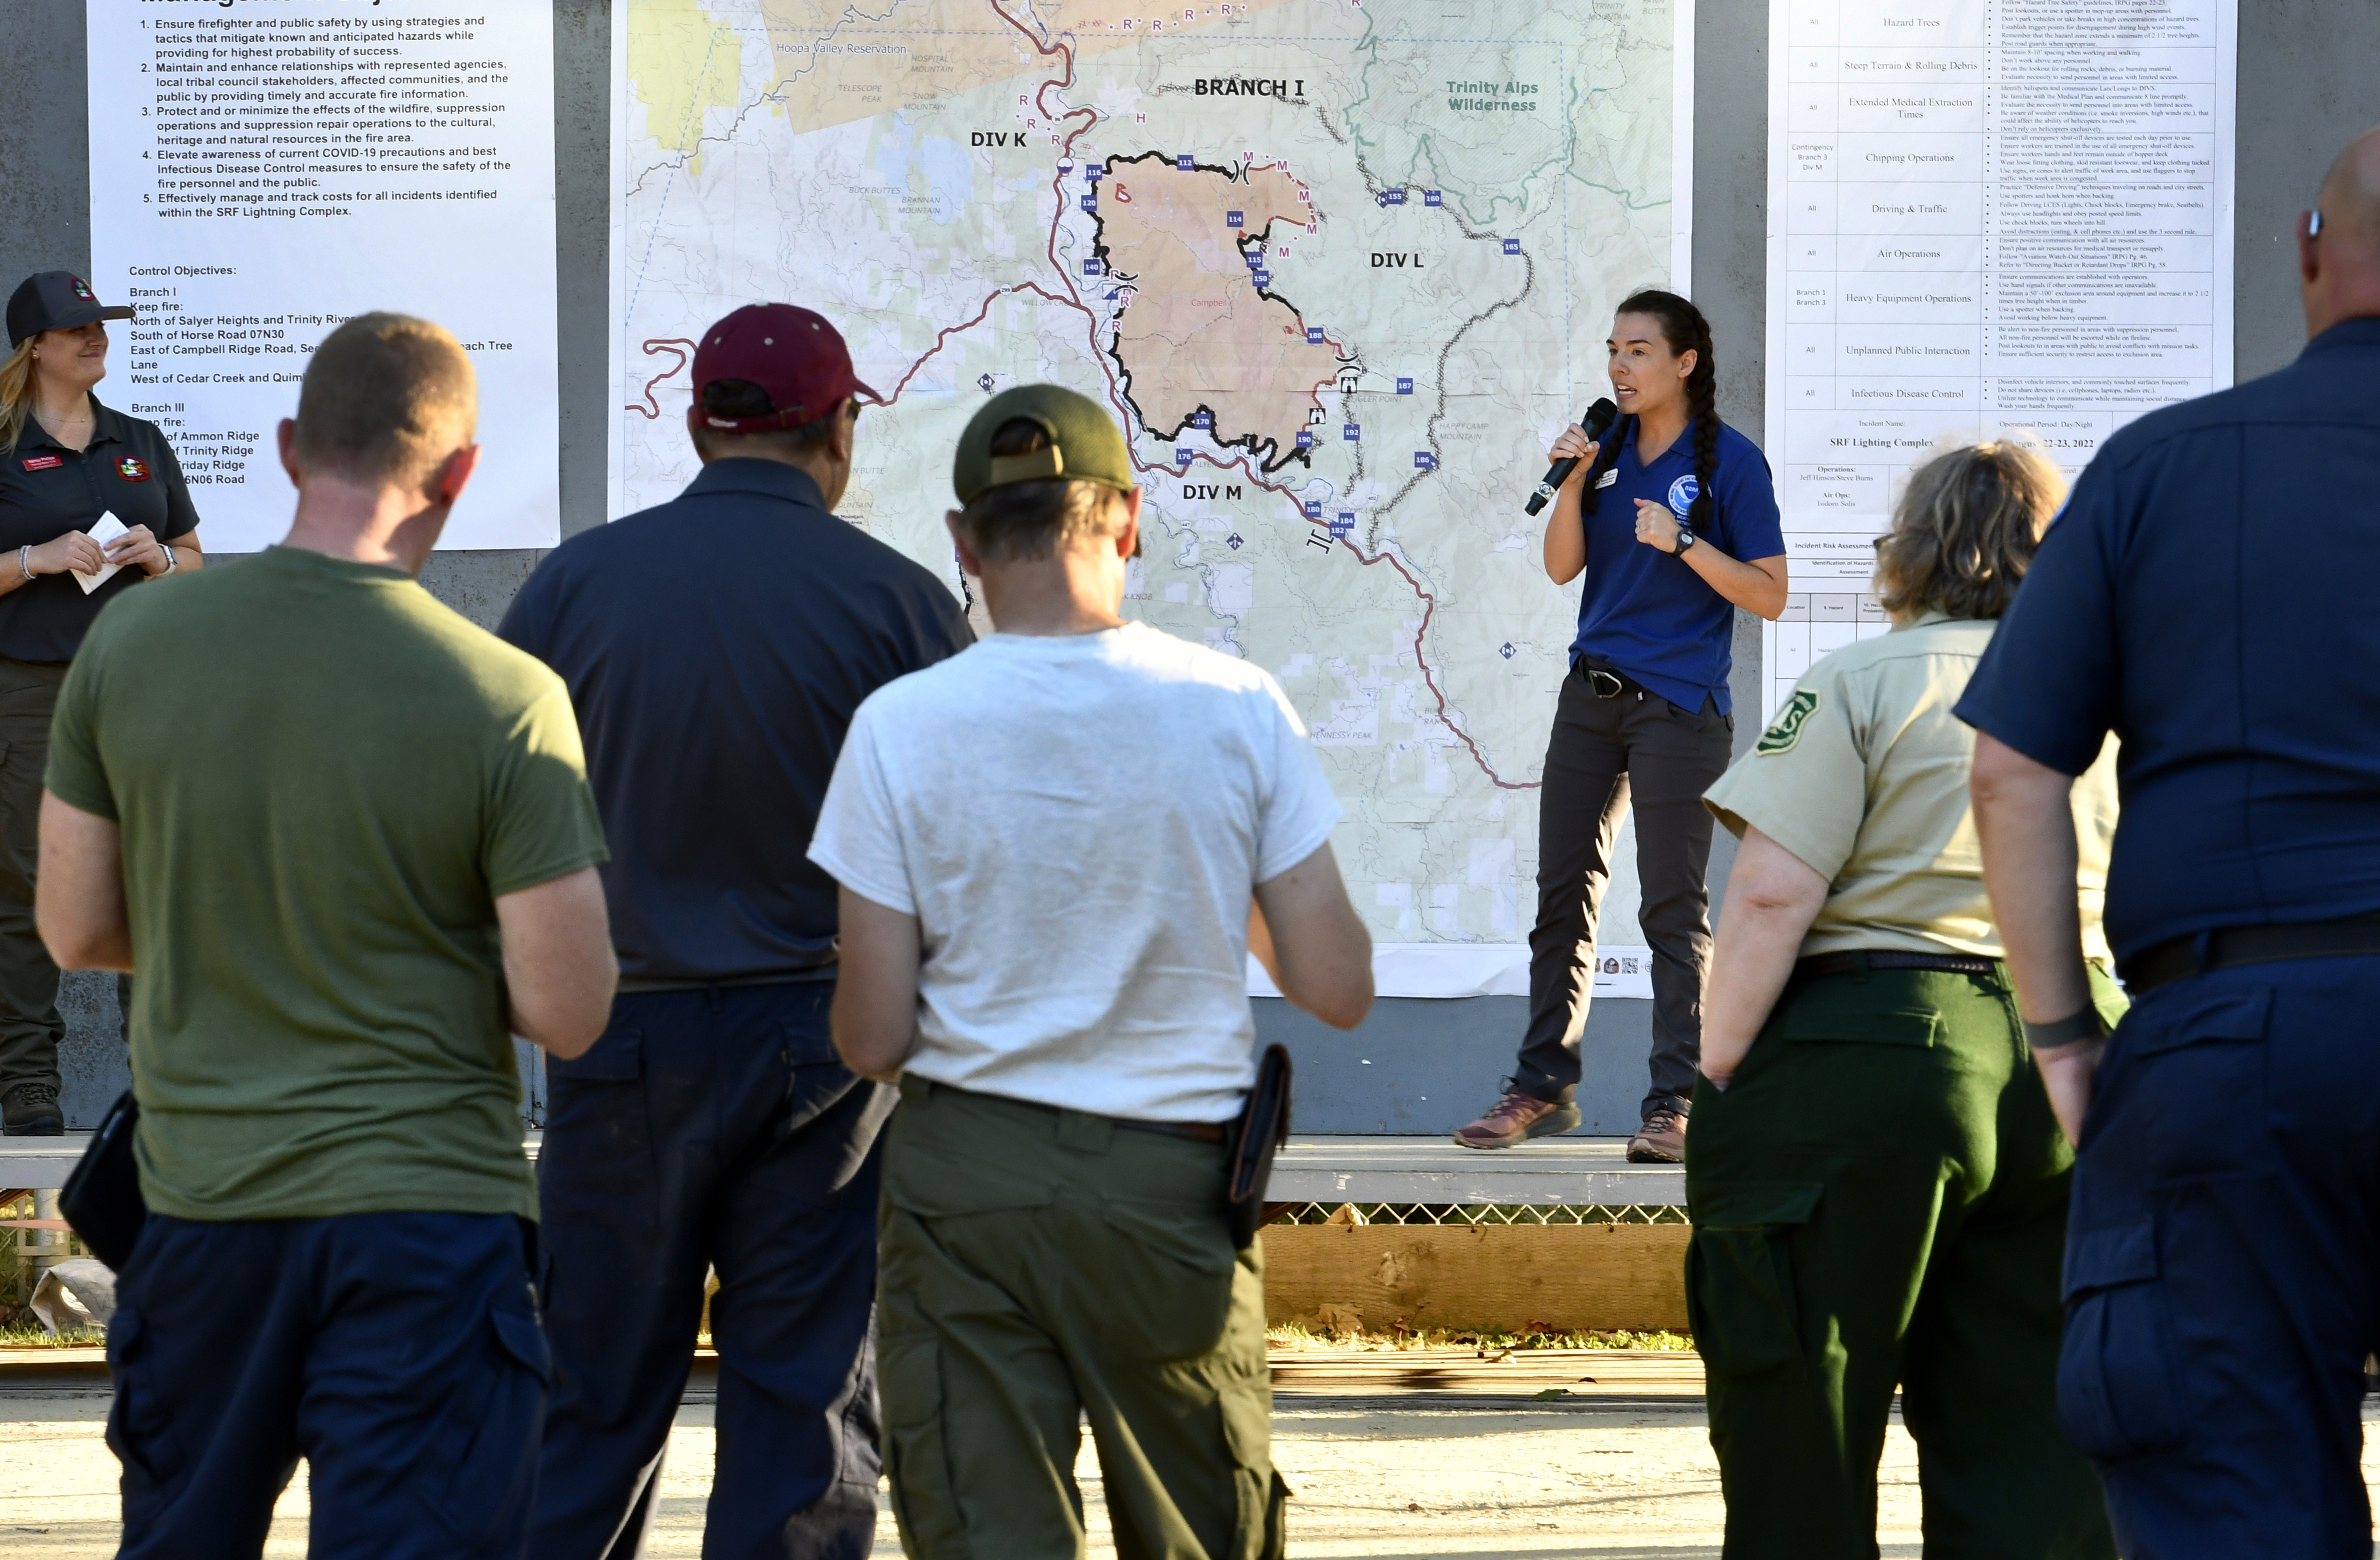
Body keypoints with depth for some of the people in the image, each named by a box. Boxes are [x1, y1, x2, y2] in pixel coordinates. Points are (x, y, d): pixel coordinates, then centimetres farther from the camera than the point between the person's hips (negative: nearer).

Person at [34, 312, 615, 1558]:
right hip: (424, 1213, -4)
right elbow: (568, 1014, -13)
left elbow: (75, 929, 4)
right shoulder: (505, 699, -15)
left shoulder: (131, 642, -5)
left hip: (200, 1207, 4)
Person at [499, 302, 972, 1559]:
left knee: (592, 1406, 9)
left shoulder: (576, 581, -1)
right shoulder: (899, 601, -5)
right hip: (828, 1045, -1)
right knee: (808, 1398, 5)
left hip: (624, 1041, 1)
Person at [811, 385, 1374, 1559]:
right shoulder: (1238, 709, -5)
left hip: (964, 1181, -1)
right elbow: (1337, 990, -3)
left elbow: (872, 1041, -7)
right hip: (1175, 1182, 1)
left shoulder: (900, 726, -7)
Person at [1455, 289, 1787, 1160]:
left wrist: (1683, 543, -20)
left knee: (1673, 906, -4)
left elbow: (1770, 595, -9)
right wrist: (1574, 481, -7)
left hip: (1679, 709, -6)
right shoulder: (1609, 450, 10)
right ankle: (1543, 1087, 15)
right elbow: (1561, 568, 7)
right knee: (1564, 891, 8)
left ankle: (1676, 1101, 0)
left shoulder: (1729, 461, -6)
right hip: (1592, 696, 6)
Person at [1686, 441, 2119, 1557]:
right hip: (2060, 1074, 5)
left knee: (1801, 1458, 2)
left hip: (1867, 1060, -5)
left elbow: (1773, 893, -13)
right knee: (2030, 1453, 8)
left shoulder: (1865, 683, -4)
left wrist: (1717, 1077, -8)